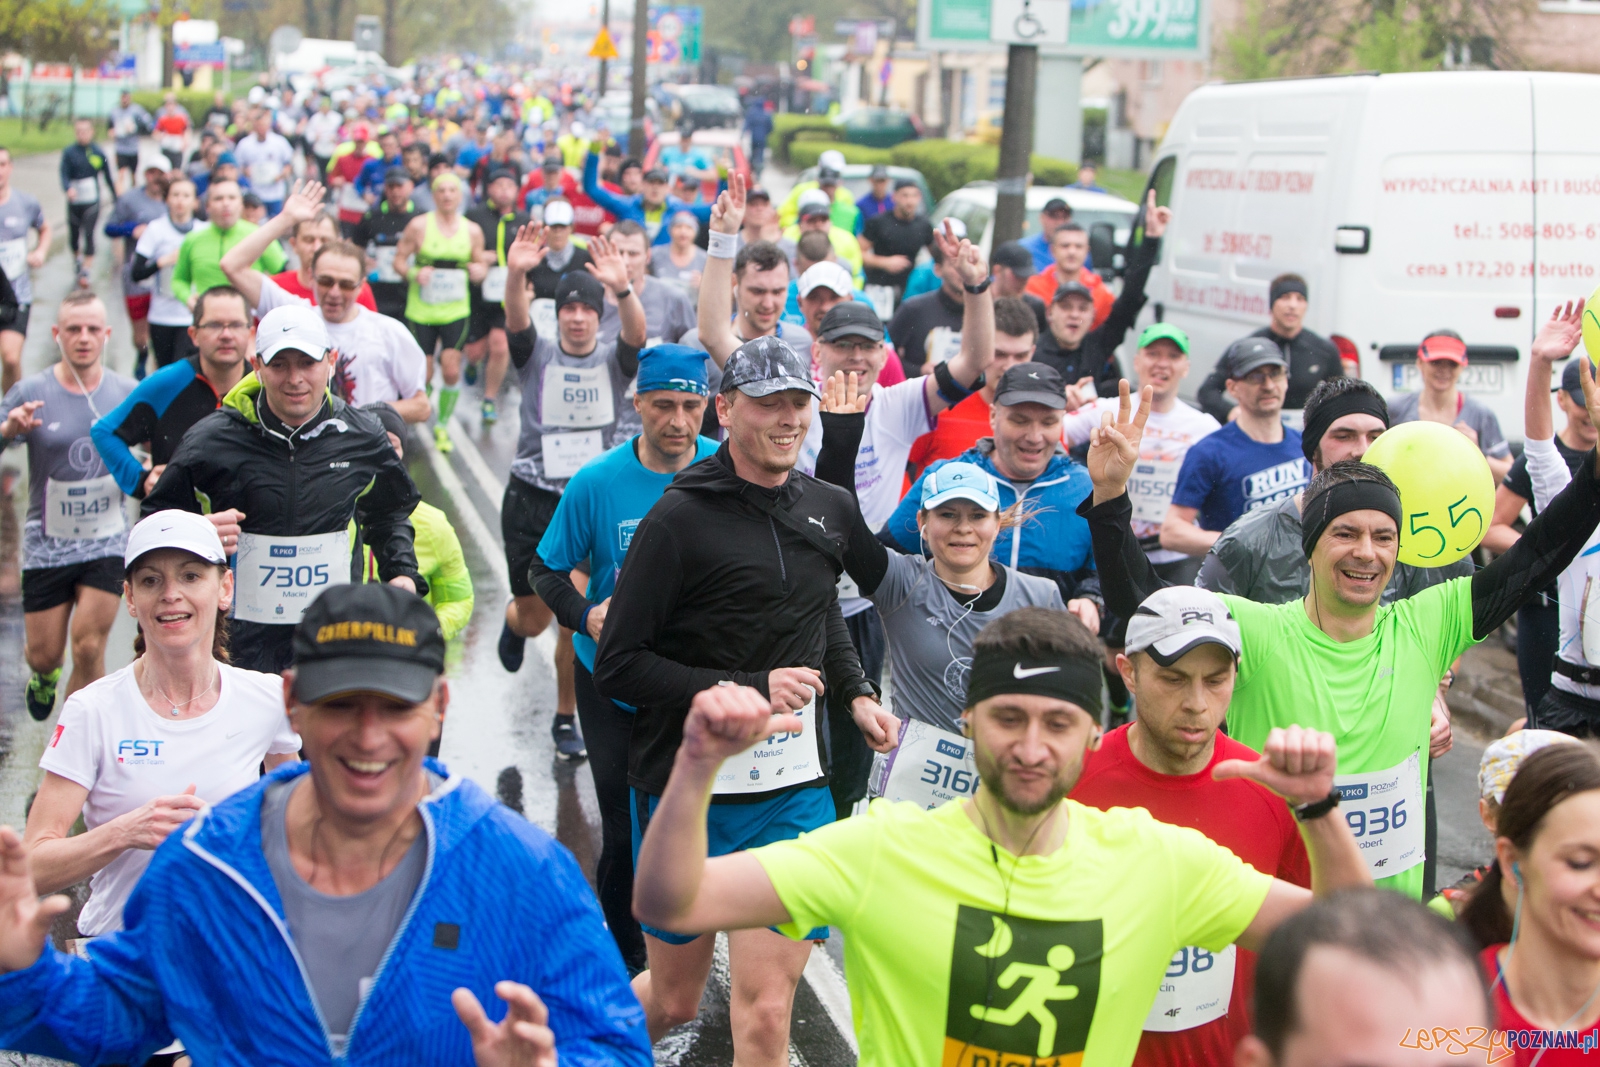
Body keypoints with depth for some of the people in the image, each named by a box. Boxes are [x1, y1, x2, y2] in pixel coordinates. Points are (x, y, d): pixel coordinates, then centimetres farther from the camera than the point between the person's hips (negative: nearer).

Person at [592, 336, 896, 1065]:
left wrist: (854, 691, 12)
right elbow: (618, 667, -13)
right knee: (674, 998, 13)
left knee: (765, 1007, -5)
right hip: (688, 790, -4)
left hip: (794, 792, 4)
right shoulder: (681, 518, -11)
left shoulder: (830, 509, 8)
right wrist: (747, 689, -19)